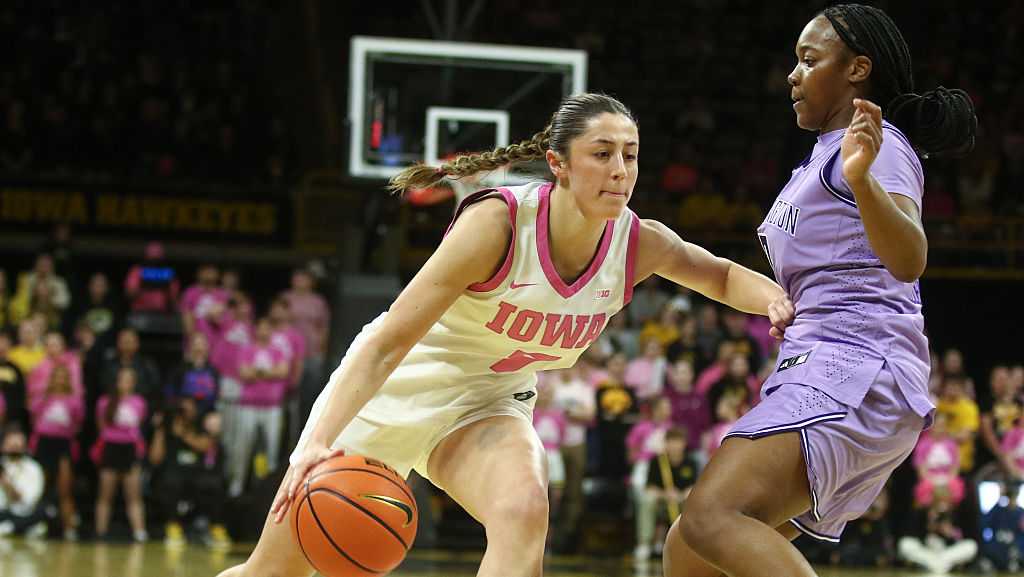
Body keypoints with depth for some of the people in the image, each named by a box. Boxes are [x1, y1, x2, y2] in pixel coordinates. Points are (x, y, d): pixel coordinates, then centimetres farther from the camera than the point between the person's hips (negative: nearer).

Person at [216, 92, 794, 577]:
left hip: (485, 405, 3)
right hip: (387, 388, -3)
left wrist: (773, 297, -16)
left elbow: (723, 276, 8)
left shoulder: (641, 245, -14)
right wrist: (319, 442, -42)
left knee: (525, 511, -32)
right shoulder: (498, 222, -29)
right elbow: (388, 342, -31)